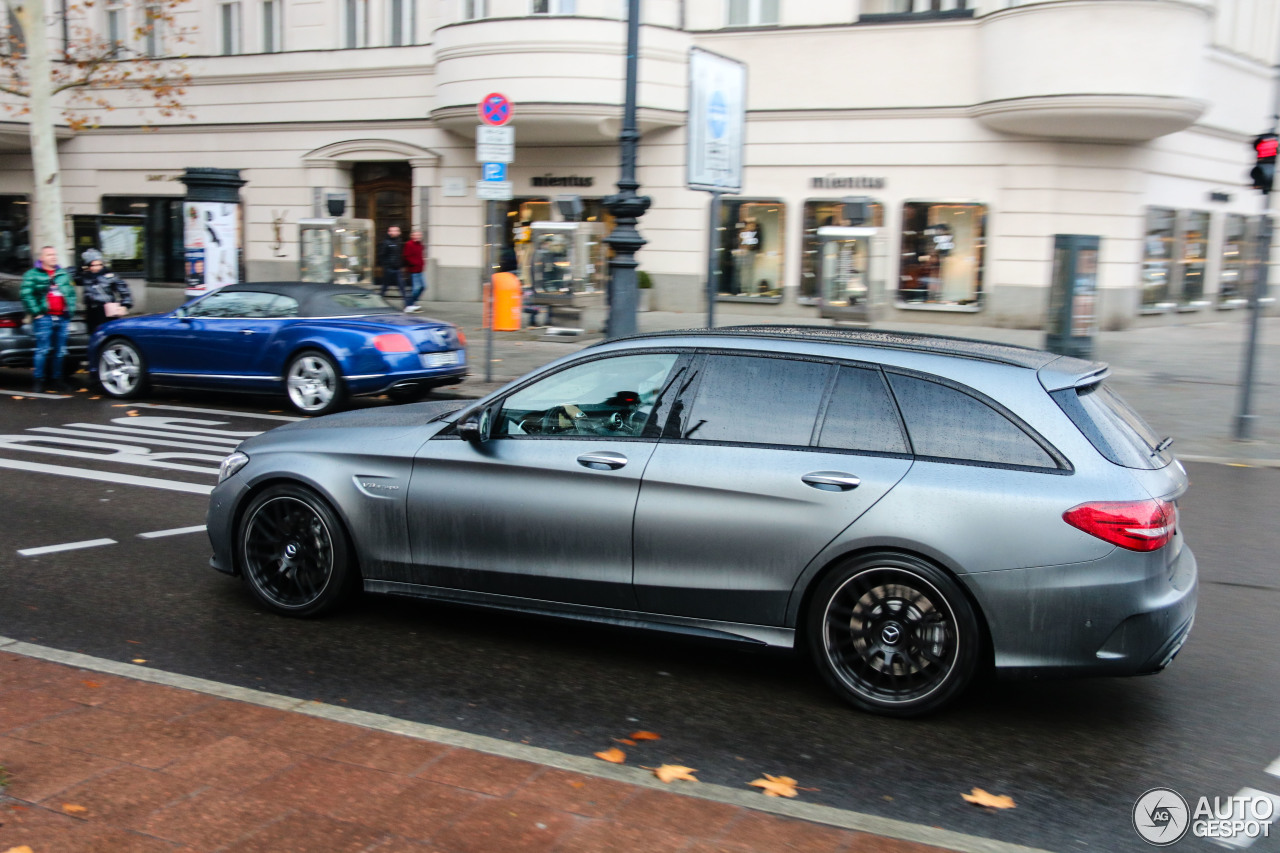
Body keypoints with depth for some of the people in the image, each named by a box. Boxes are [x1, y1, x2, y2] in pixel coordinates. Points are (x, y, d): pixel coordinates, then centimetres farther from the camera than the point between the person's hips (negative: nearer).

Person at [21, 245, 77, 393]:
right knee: (43, 350, -9)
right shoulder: (32, 274, 2)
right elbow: (26, 295, -6)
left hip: (62, 318, 5)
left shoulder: (63, 274, 17)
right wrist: (36, 312, -12)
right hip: (44, 318, -5)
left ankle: (56, 380, 16)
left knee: (60, 351, 8)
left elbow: (71, 293, 20)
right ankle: (39, 381, -2)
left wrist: (70, 310, 9)